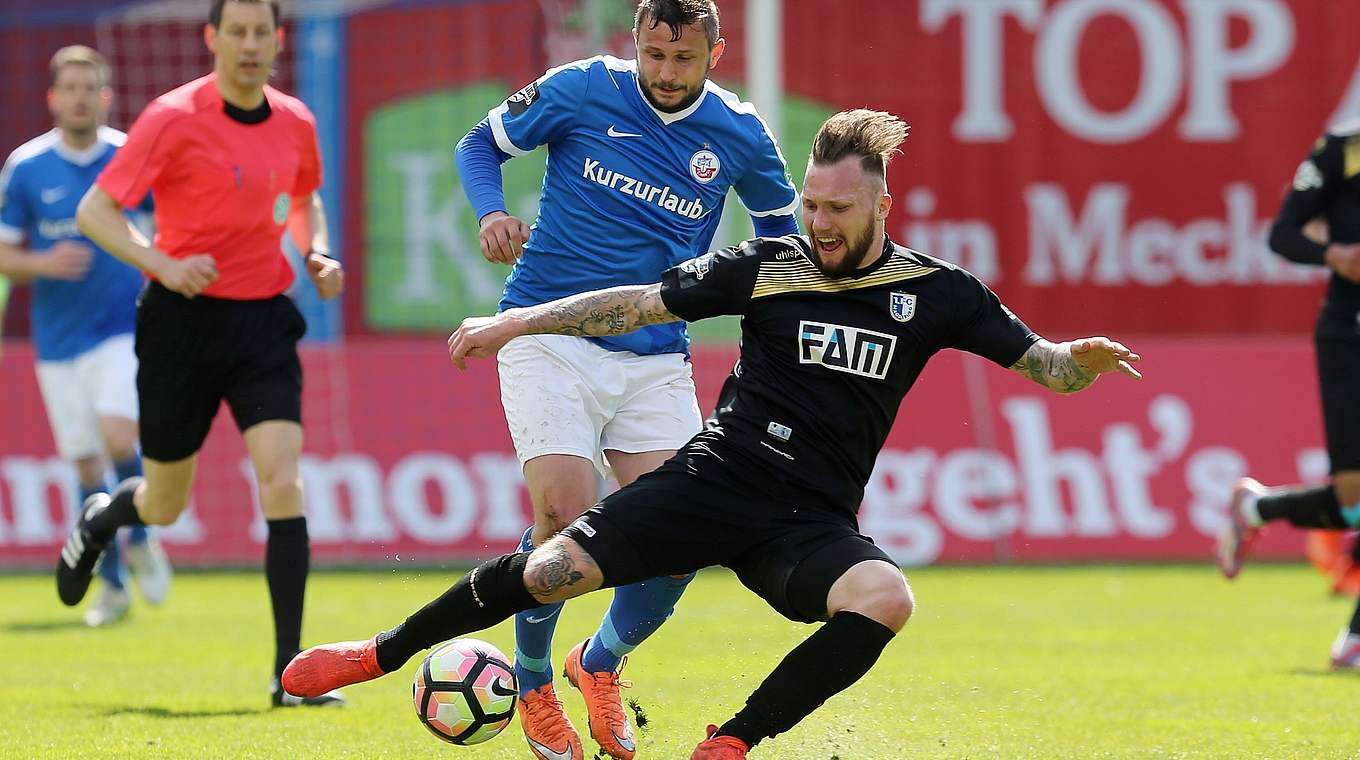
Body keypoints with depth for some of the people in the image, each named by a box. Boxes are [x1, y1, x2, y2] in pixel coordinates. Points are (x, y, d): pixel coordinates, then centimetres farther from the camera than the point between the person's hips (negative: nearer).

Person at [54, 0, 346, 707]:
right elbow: (94, 211, -10)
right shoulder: (173, 119, -11)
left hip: (263, 321, 3)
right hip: (184, 322, -3)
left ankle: (290, 671, -14)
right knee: (164, 505, 8)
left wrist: (318, 253, 5)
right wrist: (164, 264, -25)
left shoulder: (295, 124, 5)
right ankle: (98, 520, 47)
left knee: (282, 481, -14)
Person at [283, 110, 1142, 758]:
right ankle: (381, 656, 7)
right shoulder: (768, 267, 3)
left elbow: (1040, 364, 6)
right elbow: (638, 303, 7)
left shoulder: (934, 292, 2)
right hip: (717, 477, 0)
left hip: (813, 520, 0)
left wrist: (1079, 360, -18)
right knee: (552, 571, -16)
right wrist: (515, 321, 3)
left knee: (885, 598, -33)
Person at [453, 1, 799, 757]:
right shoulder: (581, 91, -6)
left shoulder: (739, 135, 1)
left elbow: (780, 220, 20)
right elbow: (481, 144, 8)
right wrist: (492, 213, -13)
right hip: (551, 337, -3)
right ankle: (533, 685, 5)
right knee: (565, 512, -20)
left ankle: (602, 662, 23)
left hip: (655, 357, 3)